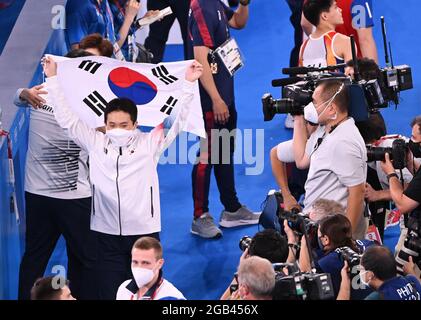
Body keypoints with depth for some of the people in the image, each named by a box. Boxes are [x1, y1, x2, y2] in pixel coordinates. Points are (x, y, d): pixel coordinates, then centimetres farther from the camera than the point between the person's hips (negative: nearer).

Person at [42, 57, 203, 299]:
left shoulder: (149, 143, 0)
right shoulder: (95, 143, 4)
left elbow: (177, 120, -2)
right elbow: (67, 118, 5)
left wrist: (189, 83, -9)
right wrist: (53, 79, 3)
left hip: (144, 232, -1)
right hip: (107, 234, 1)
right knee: (110, 293, 4)